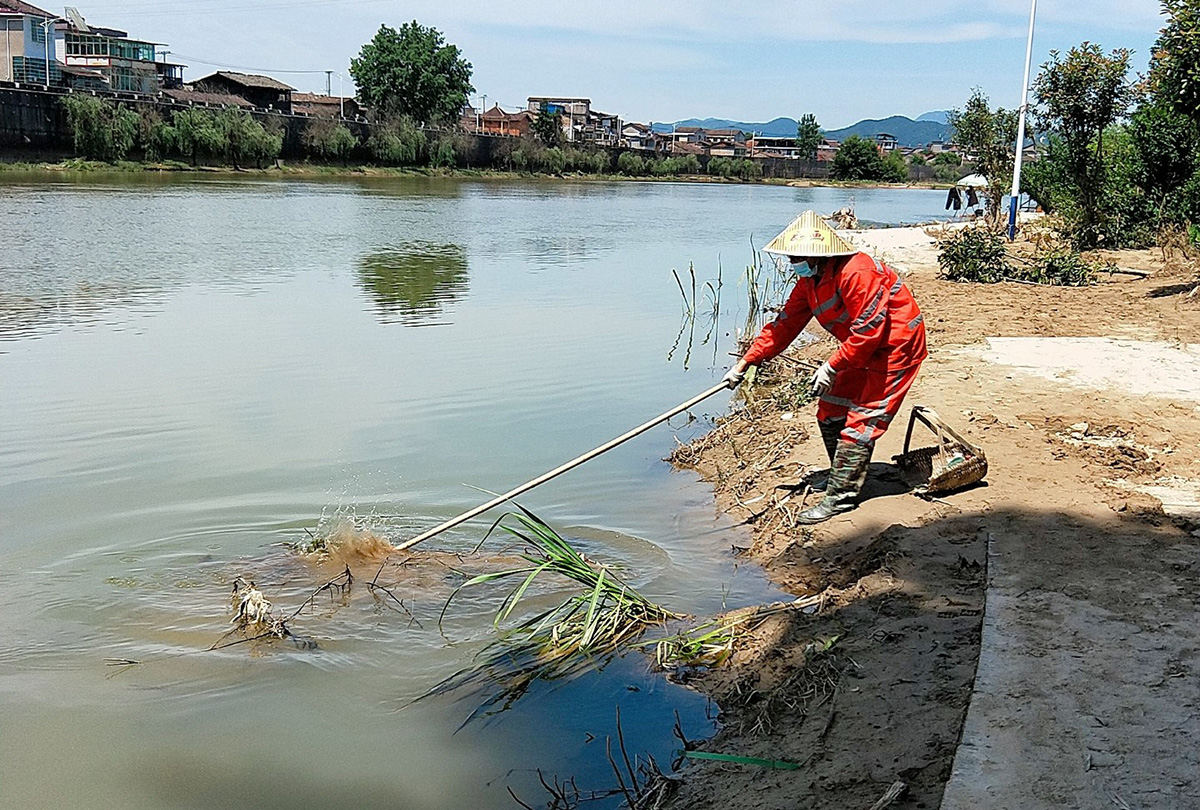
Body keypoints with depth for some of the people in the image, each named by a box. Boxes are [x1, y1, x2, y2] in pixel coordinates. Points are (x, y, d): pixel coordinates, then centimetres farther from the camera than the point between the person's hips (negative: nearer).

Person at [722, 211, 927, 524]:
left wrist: (833, 366, -23)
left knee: (860, 421, -10)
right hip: (864, 349, 10)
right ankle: (843, 475, 28)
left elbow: (868, 330, -28)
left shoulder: (856, 273, -29)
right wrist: (745, 363, -4)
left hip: (895, 347, -10)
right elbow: (784, 325, 2)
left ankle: (841, 496, -5)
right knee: (830, 411, 11)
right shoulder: (809, 281, 1)